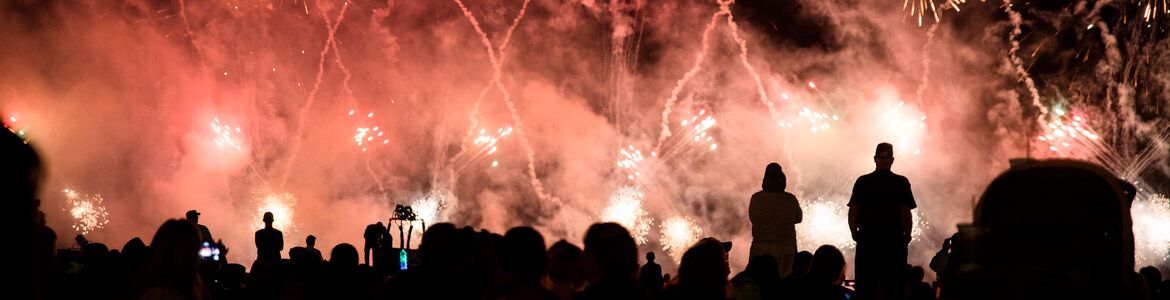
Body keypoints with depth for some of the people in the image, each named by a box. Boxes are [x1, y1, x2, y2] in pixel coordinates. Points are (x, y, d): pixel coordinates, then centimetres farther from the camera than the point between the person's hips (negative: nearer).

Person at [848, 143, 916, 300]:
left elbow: (853, 212, -2)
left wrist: (855, 234, 10)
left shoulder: (862, 181, -1)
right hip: (894, 240, -1)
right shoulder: (901, 182, -4)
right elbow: (906, 213, -8)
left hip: (867, 240, 1)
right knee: (893, 287, 3)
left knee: (865, 287, 6)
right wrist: (906, 236, 4)